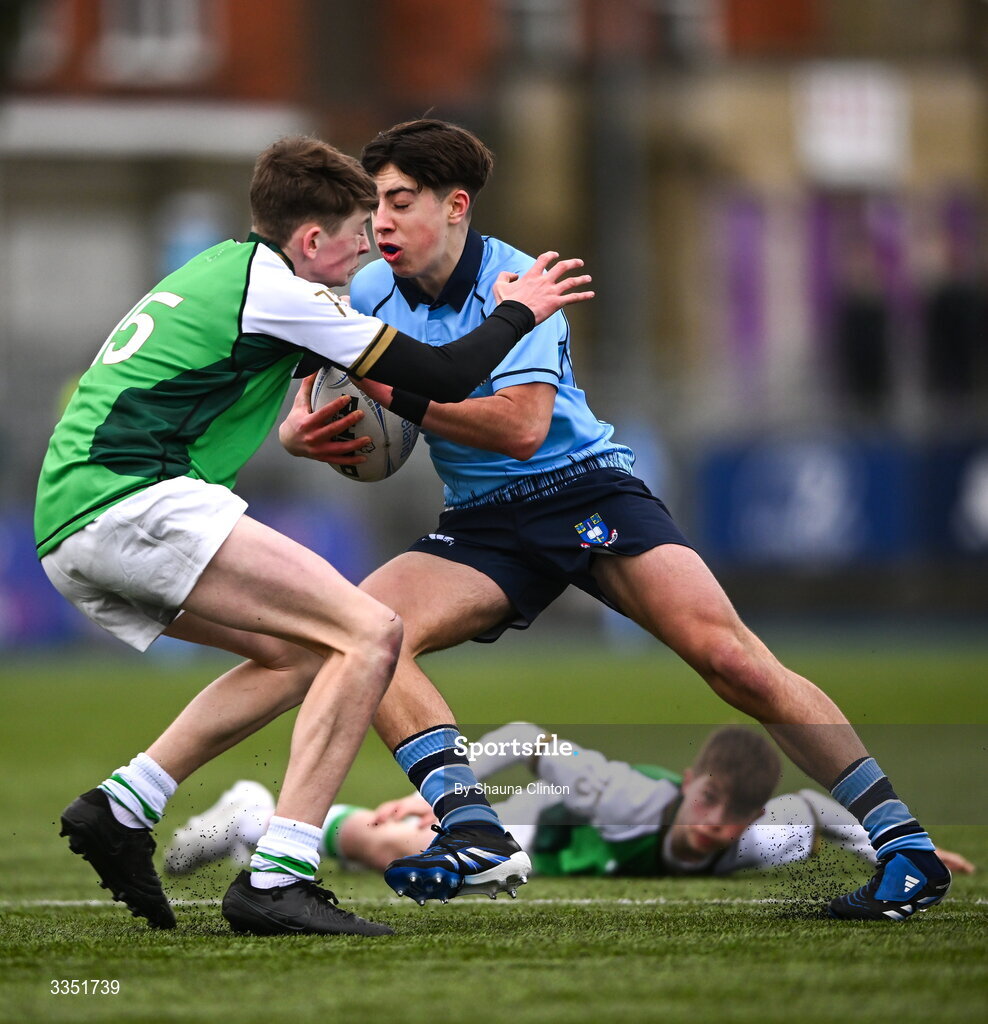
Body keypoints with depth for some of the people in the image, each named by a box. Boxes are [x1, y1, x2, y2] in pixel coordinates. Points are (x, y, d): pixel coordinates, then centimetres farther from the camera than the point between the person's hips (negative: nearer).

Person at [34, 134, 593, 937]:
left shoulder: (222, 270, 22)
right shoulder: (274, 290, -5)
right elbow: (444, 377, -3)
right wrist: (518, 309, 14)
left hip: (68, 526, 10)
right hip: (133, 503, -10)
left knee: (300, 652, 20)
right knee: (370, 632, -13)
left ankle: (123, 807, 12)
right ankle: (277, 877, -22)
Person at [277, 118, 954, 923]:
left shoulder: (515, 283, -14)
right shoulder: (370, 293, 1)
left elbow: (521, 425, -25)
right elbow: (315, 370, 16)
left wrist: (400, 394, -27)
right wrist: (301, 427, -7)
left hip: (586, 487, -5)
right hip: (483, 524, 5)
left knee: (731, 659, -19)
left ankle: (903, 844, -11)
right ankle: (475, 834, -31)